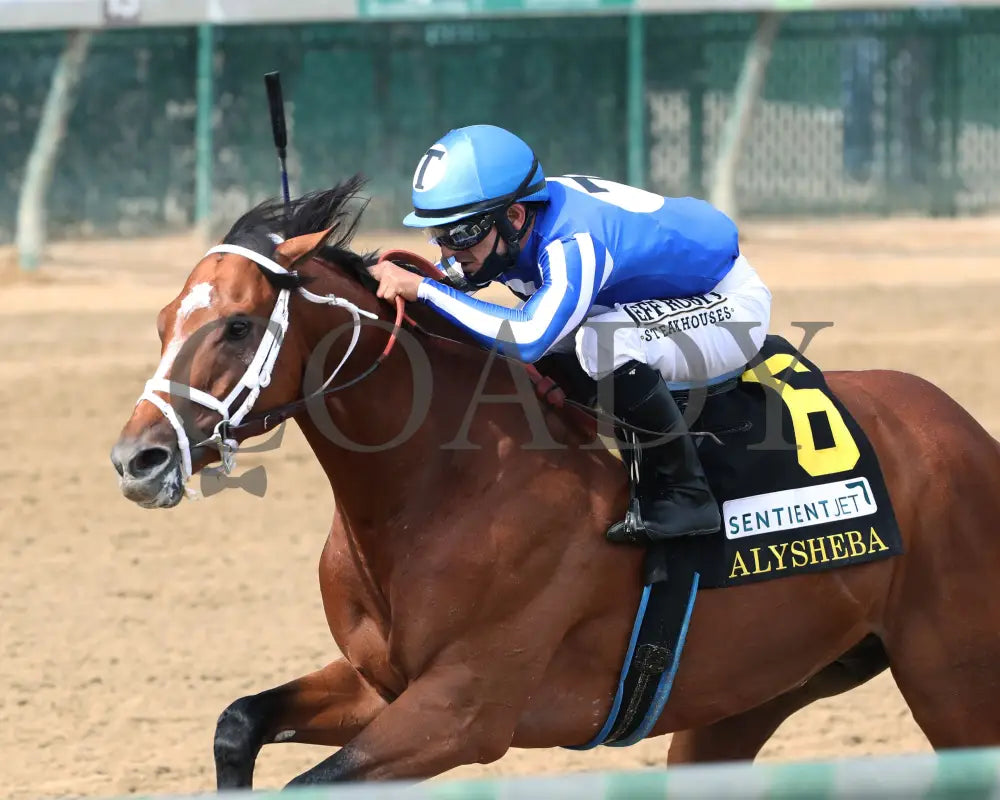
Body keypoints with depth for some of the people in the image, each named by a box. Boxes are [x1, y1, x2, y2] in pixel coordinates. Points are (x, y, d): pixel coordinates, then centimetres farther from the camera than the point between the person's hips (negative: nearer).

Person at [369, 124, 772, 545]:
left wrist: (422, 288, -46)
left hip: (731, 305, -9)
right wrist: (395, 280, -13)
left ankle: (684, 493, -20)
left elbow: (529, 338, -50)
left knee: (603, 344, -35)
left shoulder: (574, 242, -37)